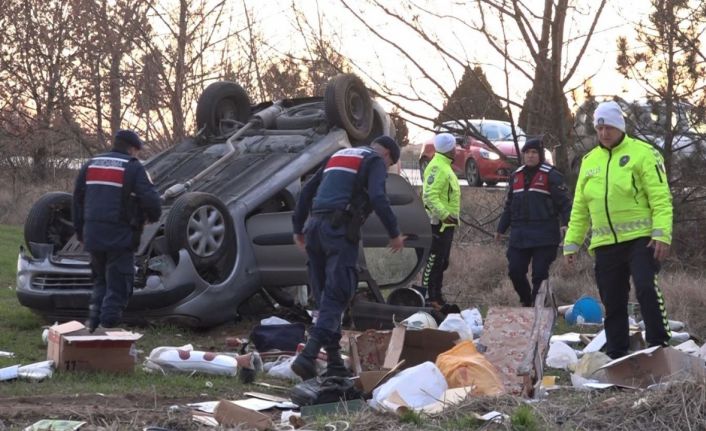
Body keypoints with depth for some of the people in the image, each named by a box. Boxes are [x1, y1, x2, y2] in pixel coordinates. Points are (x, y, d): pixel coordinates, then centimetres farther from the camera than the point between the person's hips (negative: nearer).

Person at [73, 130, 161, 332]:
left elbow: (77, 200, 17)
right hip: (120, 237, -6)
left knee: (101, 280, 21)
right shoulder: (133, 168, -6)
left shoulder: (90, 166, 13)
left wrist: (80, 231, 24)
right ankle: (108, 324, -2)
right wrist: (153, 216, 8)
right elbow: (150, 200, -13)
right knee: (118, 285, 1)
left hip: (93, 236, 6)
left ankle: (93, 321, 15)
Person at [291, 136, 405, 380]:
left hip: (315, 227, 8)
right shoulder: (375, 161, 6)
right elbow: (378, 198, -11)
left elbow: (307, 190, 25)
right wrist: (394, 233, -6)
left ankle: (334, 363, 12)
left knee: (326, 296, 11)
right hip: (340, 230, -7)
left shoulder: (338, 156, 28)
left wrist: (298, 227, 27)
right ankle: (308, 357, -23)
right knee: (337, 297, -10)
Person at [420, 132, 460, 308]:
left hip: (446, 223, 11)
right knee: (433, 261, -9)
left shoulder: (444, 166, 19)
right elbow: (430, 195, -25)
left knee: (441, 262, 15)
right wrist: (444, 214, -30)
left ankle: (437, 298, 22)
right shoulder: (438, 167, -16)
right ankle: (428, 298, -8)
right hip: (439, 223, -11)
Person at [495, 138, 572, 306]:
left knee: (540, 273, -4)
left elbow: (564, 202, -8)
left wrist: (565, 222, -22)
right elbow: (509, 205, 23)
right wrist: (501, 228, 22)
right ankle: (526, 301, 25)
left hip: (544, 235, -5)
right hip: (519, 234, 5)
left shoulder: (551, 175, -3)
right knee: (515, 270, 4)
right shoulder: (516, 176, 16)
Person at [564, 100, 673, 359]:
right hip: (605, 244, 5)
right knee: (612, 304, 8)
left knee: (646, 289, -23)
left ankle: (660, 347, -15)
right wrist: (572, 243, 13)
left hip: (641, 239, -5)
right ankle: (616, 357, 17)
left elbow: (660, 198, -10)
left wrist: (662, 234, -21)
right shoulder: (589, 161, 14)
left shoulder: (643, 153, -3)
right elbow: (579, 209, 19)